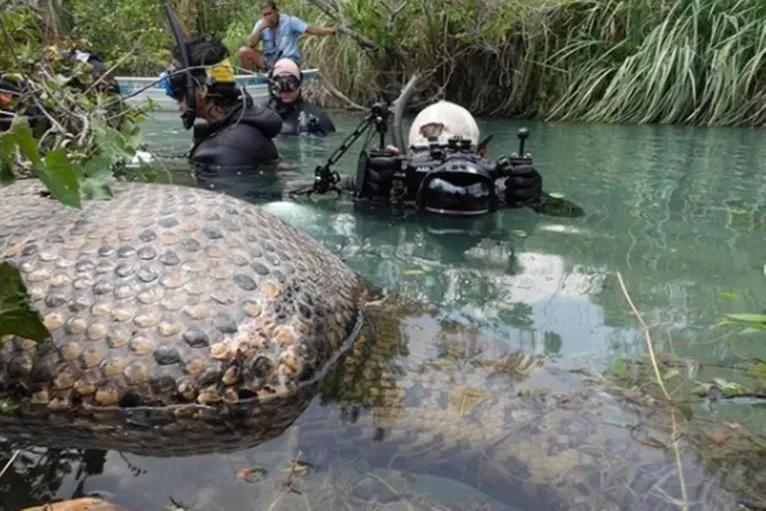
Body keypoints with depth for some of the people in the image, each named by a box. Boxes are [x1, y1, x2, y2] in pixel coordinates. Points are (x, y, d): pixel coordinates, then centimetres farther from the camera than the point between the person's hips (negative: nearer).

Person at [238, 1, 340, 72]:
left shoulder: (290, 21, -6)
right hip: (269, 60, 4)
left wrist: (331, 31, -30)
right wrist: (259, 29, -18)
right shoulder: (261, 24, 4)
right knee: (244, 51, -14)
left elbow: (311, 29, -15)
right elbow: (250, 45, -6)